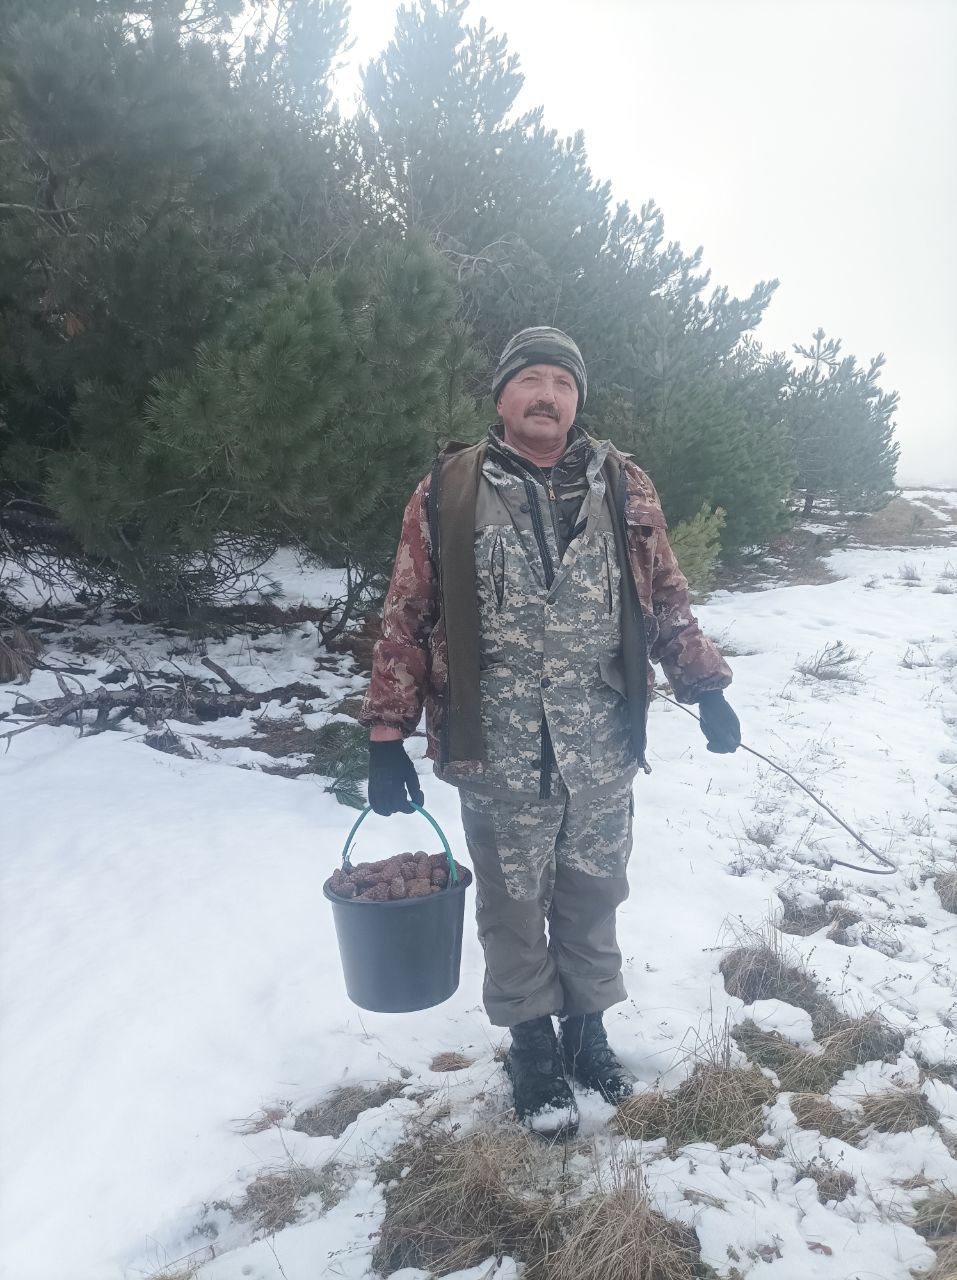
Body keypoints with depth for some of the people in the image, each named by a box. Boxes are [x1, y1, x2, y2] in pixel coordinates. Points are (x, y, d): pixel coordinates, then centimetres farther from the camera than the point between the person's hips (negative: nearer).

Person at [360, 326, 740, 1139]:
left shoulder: (625, 487, 5)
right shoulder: (449, 492, -2)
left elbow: (667, 599, 12)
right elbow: (407, 619, -1)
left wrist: (707, 689, 5)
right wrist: (387, 736, -4)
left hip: (602, 747, 2)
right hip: (499, 752, -2)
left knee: (593, 896, 17)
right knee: (513, 905, 13)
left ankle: (587, 1030, 41)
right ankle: (533, 1050, 35)